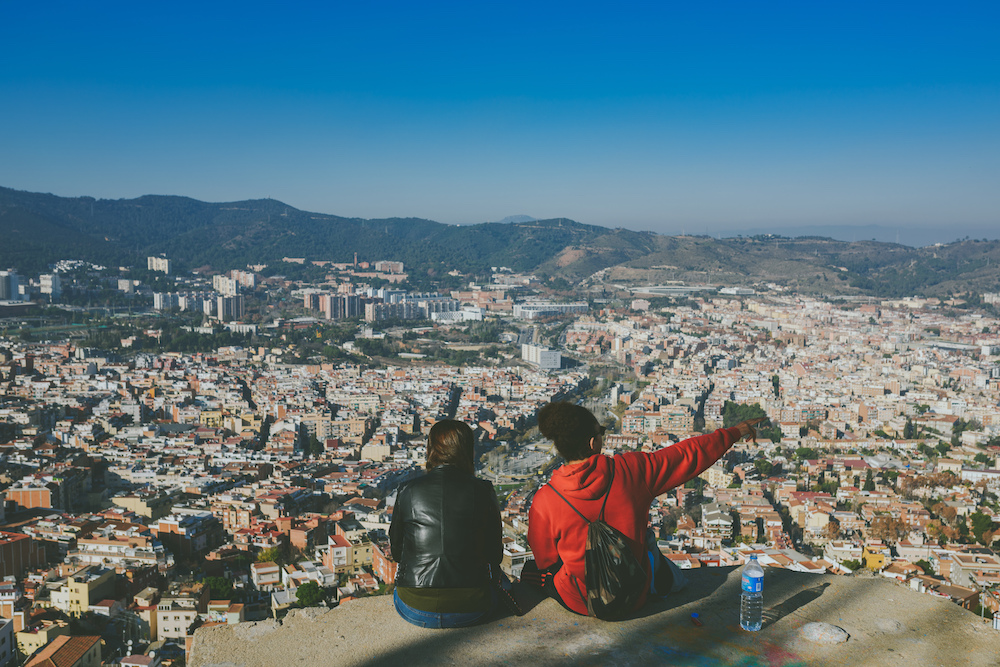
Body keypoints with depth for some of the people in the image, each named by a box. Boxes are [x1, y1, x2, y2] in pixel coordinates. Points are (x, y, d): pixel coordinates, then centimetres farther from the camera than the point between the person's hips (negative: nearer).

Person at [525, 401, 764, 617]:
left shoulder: (544, 502, -21)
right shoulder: (630, 469, -20)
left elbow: (545, 560, -4)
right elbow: (688, 454, -6)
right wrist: (736, 432, 10)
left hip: (579, 603, -1)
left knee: (532, 571, 29)